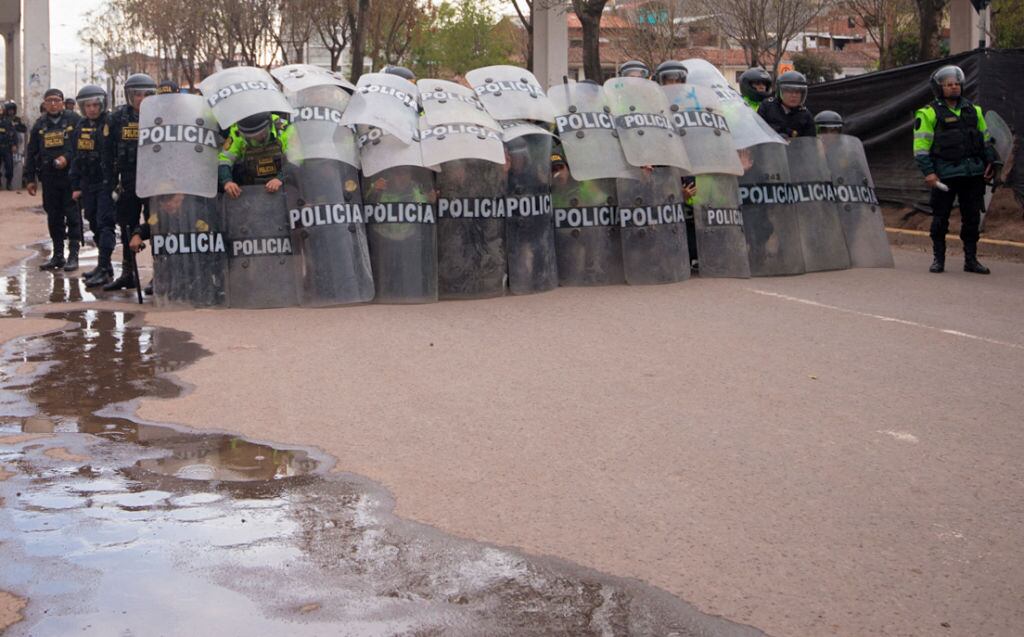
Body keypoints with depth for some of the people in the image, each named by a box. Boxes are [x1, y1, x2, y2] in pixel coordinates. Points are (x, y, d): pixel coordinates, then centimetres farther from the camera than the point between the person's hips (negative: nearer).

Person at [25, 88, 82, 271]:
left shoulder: (73, 121, 0)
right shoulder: (40, 125, 12)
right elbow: (31, 153, 14)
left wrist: (67, 157, -19)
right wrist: (30, 178, 10)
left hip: (70, 176, -4)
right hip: (49, 179, 4)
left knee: (73, 216, -3)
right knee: (54, 218, 9)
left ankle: (73, 255, 2)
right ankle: (58, 255, 17)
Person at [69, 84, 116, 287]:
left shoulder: (110, 124, -8)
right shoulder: (81, 127, 12)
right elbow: (76, 158, 16)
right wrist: (75, 186, 13)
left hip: (107, 183, -7)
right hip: (88, 184, 7)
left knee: (105, 224, -11)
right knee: (95, 225, 12)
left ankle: (103, 270, -11)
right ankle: (104, 266, 22)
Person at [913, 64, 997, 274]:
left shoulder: (973, 110, 14)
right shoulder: (929, 114, -2)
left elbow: (986, 138, 21)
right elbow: (921, 145, -7)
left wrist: (990, 162, 11)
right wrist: (928, 172, -14)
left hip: (973, 173, 4)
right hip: (945, 175, -4)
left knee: (972, 217, 6)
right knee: (940, 218, 1)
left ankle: (971, 259, 15)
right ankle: (938, 259, 13)